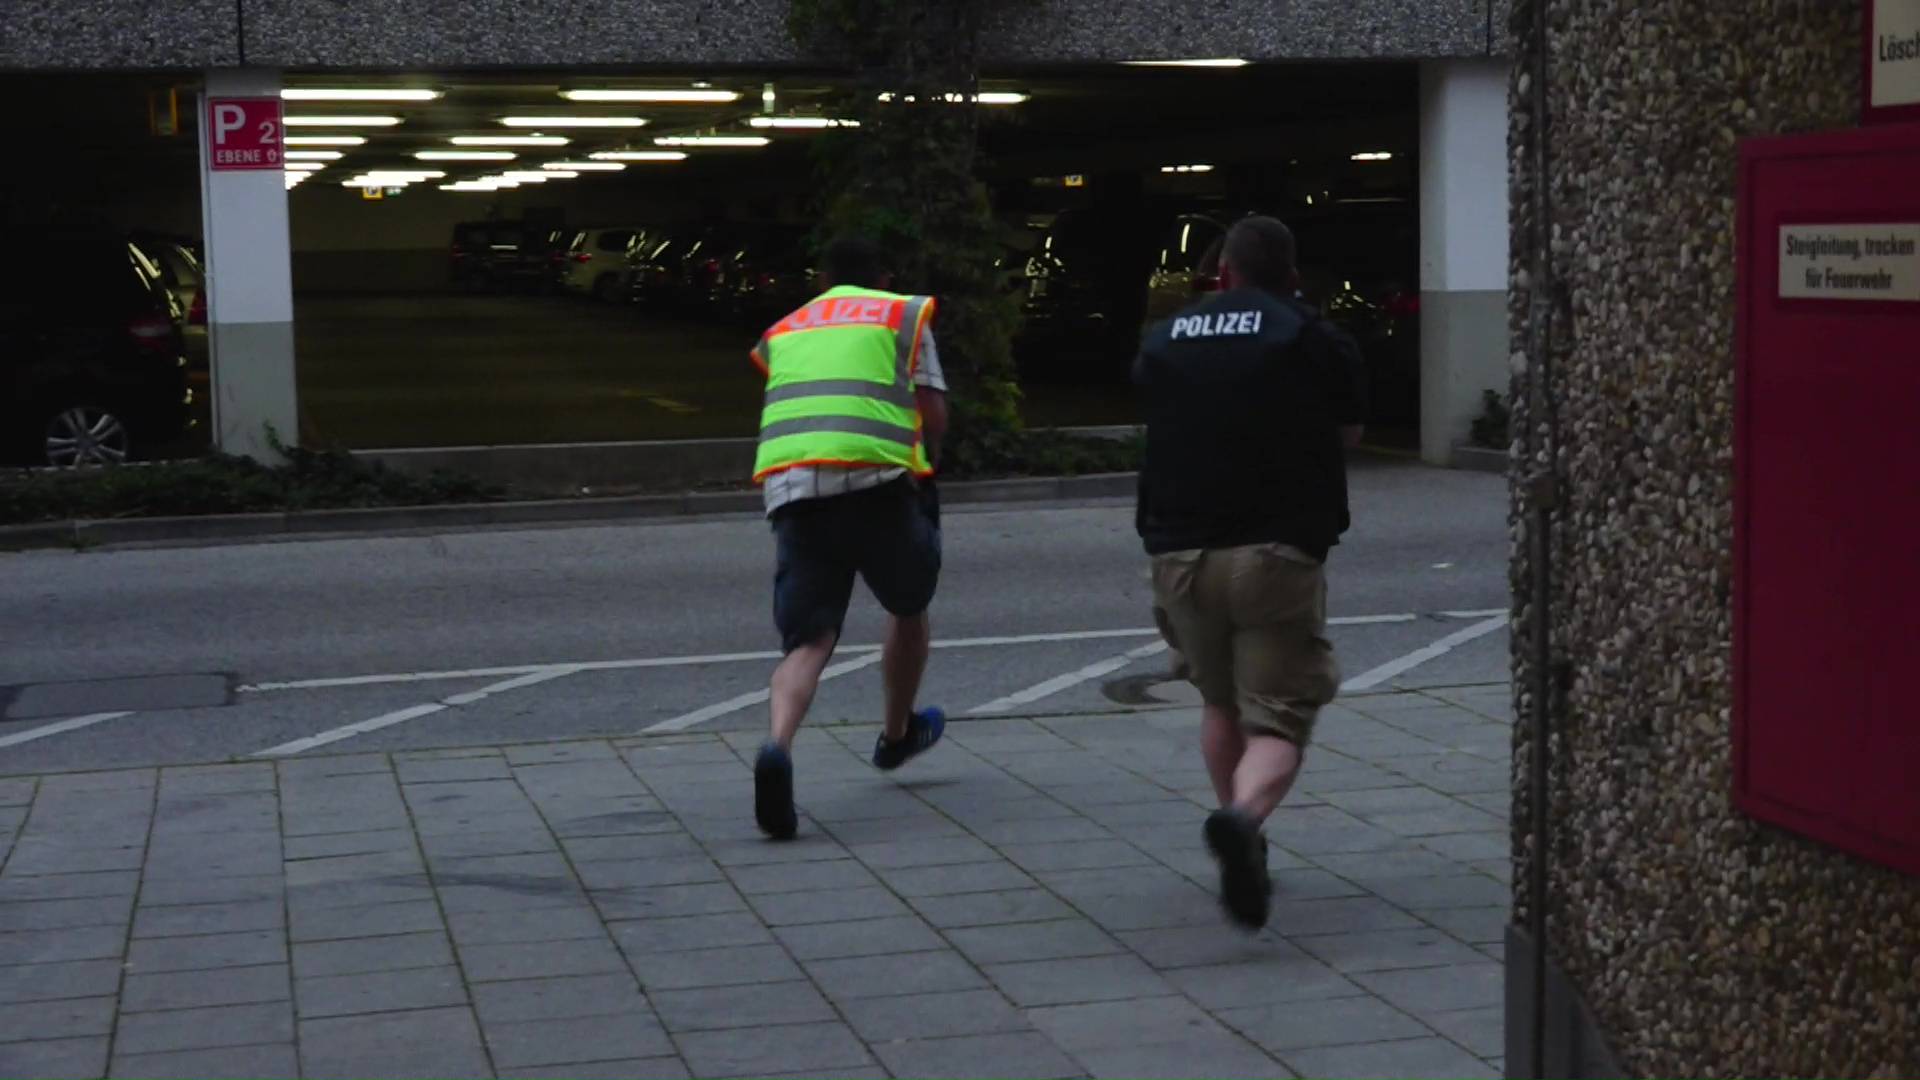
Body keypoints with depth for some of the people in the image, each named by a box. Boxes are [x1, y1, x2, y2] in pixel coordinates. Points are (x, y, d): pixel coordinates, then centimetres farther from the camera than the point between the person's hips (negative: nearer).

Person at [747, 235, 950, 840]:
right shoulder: (904, 314, 15)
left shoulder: (782, 332, 25)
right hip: (876, 478, -2)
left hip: (788, 483, 2)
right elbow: (934, 417, 7)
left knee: (807, 639, -2)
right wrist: (924, 448, 26)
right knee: (908, 608, 24)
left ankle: (777, 746, -30)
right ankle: (897, 735, 40)